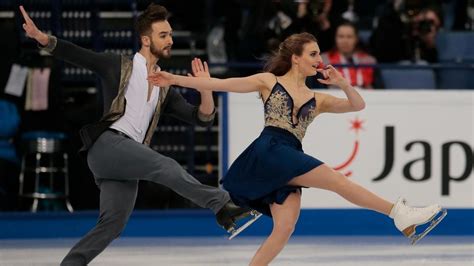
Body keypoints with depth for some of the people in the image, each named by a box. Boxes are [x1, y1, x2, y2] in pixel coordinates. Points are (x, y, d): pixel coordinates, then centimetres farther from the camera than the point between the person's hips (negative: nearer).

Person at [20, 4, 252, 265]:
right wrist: (40, 37, -19)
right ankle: (222, 204, -27)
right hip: (108, 144, -7)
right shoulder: (118, 66, 9)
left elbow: (203, 117, 17)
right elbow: (74, 54, -1)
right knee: (166, 167, -24)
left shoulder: (164, 89, 23)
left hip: (128, 160, 7)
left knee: (113, 222, -5)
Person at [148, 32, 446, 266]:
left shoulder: (317, 100, 24)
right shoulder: (269, 81, 12)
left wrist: (343, 84, 2)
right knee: (337, 180, -19)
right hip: (269, 150, -6)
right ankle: (399, 212, -21)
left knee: (285, 228, -13)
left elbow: (358, 105, 22)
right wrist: (174, 79, 3)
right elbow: (220, 84, 8)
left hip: (288, 162, 6)